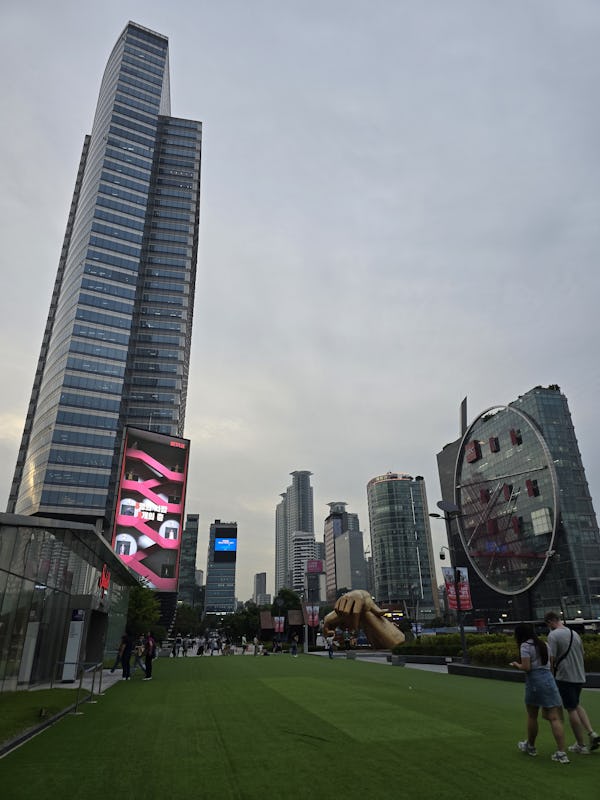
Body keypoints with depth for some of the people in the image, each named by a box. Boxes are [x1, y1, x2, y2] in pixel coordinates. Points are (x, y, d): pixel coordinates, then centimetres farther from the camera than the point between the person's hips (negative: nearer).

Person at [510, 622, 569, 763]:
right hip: (549, 679, 6)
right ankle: (561, 753, -3)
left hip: (534, 681, -6)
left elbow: (526, 668, -14)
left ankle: (530, 746, 29)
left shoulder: (525, 646, -9)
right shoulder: (543, 644, 13)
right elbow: (549, 663, 15)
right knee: (554, 718, 3)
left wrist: (516, 664, 3)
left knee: (532, 716, 13)